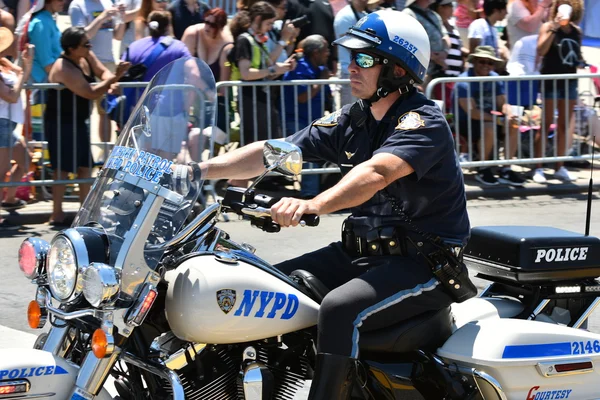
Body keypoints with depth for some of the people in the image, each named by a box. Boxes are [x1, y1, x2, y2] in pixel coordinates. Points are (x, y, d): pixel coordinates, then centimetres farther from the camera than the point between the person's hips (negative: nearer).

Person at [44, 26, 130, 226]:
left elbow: (102, 71, 3)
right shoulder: (65, 69, -27)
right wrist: (115, 78, -30)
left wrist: (111, 81, -20)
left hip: (78, 121, 9)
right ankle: (57, 215, 4)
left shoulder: (86, 56, -1)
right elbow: (91, 93, -29)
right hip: (61, 123, -9)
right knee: (63, 168, -4)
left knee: (85, 166, 12)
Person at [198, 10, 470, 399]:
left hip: (424, 263, -9)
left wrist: (311, 205, -50)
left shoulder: (422, 121, -16)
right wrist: (204, 169, -7)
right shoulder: (352, 119, 9)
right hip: (362, 251, 9)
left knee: (340, 308, -32)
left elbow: (377, 172, -35)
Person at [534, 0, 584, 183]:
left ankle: (559, 167, 18)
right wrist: (554, 28, -26)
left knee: (564, 125, 10)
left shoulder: (577, 31, 9)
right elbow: (541, 51, -22)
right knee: (546, 124, -4)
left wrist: (581, 60, 4)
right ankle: (538, 168, -1)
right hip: (551, 80, -5)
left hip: (569, 81, 5)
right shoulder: (548, 27, -6)